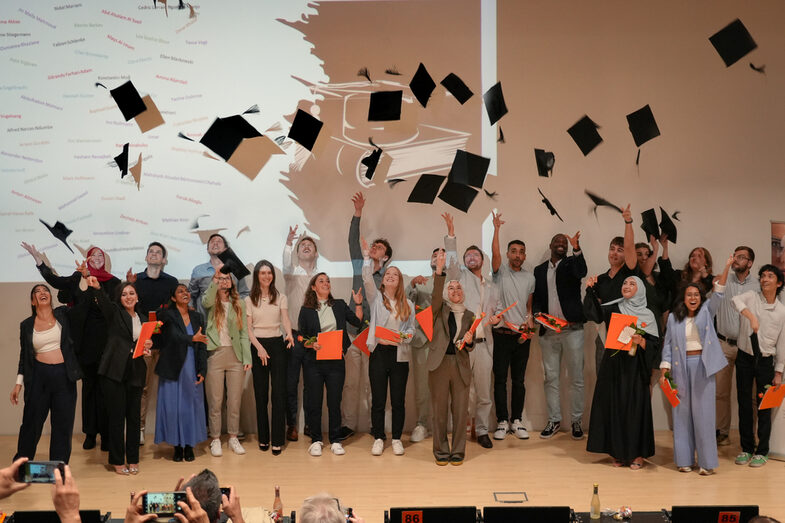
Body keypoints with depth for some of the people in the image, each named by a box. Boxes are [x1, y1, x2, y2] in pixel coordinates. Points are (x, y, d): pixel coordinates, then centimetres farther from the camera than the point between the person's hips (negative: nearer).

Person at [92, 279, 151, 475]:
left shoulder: (142, 319, 16)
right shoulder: (114, 312, 1)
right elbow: (103, 301, -21)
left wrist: (148, 346, 0)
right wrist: (96, 288, -42)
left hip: (135, 372, 4)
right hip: (114, 371, -4)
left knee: (134, 416, 7)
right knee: (116, 416, 1)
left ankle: (133, 459, 18)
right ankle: (117, 461, 11)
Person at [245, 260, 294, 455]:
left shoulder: (280, 298, 9)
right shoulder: (249, 300, 6)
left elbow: (285, 319, -4)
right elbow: (248, 328, 0)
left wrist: (289, 334, -26)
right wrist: (259, 348, -13)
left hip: (277, 345, 0)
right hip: (257, 346, 0)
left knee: (279, 393, -6)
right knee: (261, 393, 3)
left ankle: (278, 440, -4)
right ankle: (263, 438, 11)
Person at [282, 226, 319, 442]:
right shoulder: (291, 273, 3)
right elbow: (286, 262, -19)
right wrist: (288, 243, -36)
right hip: (294, 335, -2)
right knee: (291, 382, 0)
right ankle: (291, 425, 9)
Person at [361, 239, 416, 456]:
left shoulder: (407, 304, 11)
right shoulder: (376, 297, 7)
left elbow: (412, 328, 11)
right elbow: (367, 279, -9)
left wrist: (405, 336, -11)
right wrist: (367, 256, -18)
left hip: (399, 354, 1)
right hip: (379, 352, -1)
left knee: (398, 400, 4)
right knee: (378, 400, 2)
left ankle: (397, 439, 15)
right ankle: (378, 439, 12)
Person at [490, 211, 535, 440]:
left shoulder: (529, 278, 12)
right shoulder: (501, 272, 2)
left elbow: (530, 304, 18)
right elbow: (495, 253, -18)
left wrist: (530, 318, -1)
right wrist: (496, 229, -24)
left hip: (522, 334, 3)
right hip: (502, 333, -3)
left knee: (519, 380, 7)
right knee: (500, 379, -1)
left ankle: (517, 421, 13)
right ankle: (502, 422, 5)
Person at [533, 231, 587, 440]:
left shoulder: (571, 263, 5)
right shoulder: (539, 270, 14)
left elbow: (581, 272, -19)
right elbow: (536, 299, 16)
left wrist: (576, 248, -35)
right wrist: (539, 316, -4)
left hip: (572, 328, -3)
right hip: (548, 331, 3)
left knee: (576, 378, 0)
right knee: (551, 378, 6)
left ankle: (576, 421, 8)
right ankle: (554, 420, 14)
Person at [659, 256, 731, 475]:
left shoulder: (706, 312, 6)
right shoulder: (674, 317, 7)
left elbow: (718, 293, -7)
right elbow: (668, 344, 7)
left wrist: (727, 268, -18)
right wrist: (664, 371, 1)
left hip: (703, 366, -1)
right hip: (681, 367, 1)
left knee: (703, 412, -3)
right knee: (682, 412, 3)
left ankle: (707, 461, 1)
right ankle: (684, 459, 10)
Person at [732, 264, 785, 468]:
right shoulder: (752, 296, -2)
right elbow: (736, 300, -26)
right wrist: (751, 316, -40)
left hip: (765, 361, 0)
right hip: (745, 358, 0)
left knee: (765, 406, 4)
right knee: (744, 404, 6)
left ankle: (762, 451, 14)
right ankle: (746, 448, 18)